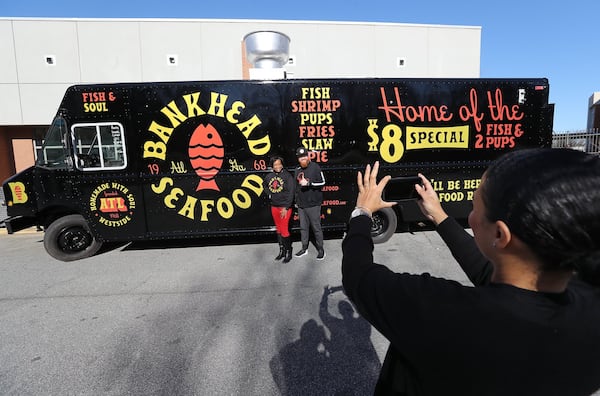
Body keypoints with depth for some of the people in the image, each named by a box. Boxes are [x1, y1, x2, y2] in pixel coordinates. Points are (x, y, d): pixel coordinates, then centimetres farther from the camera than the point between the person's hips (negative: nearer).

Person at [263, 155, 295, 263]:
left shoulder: (287, 176, -11)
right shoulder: (269, 176, 4)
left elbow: (291, 193, -14)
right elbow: (264, 184, 27)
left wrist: (286, 208, -17)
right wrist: (268, 193, 10)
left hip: (285, 207, -5)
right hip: (274, 207, 6)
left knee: (284, 230, -5)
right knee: (279, 230, 14)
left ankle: (289, 252, 9)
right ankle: (282, 251, 27)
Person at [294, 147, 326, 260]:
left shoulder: (315, 167, -6)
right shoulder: (298, 169, 12)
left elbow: (322, 183, -10)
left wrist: (308, 183, -20)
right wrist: (297, 199, 19)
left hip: (313, 204, -6)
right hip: (301, 204, 6)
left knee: (316, 227, 0)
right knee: (303, 227, 13)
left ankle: (320, 249, 13)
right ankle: (304, 248, 25)